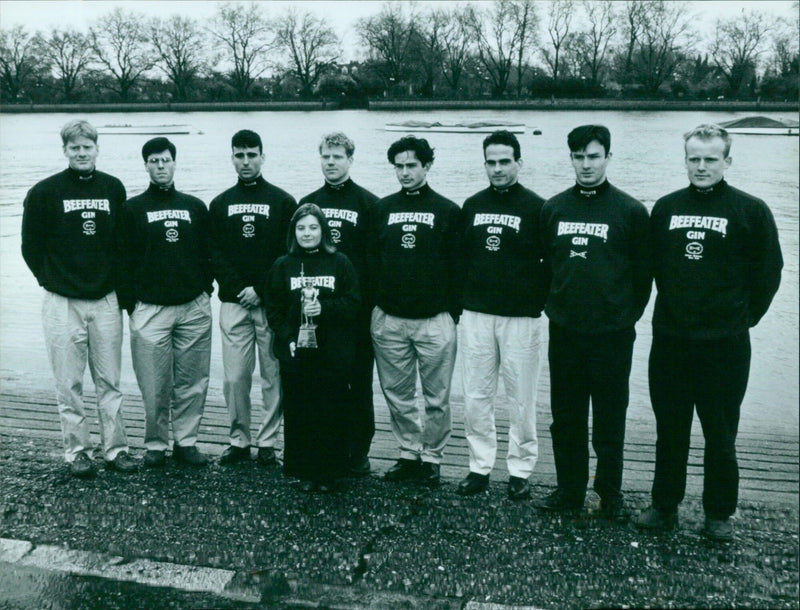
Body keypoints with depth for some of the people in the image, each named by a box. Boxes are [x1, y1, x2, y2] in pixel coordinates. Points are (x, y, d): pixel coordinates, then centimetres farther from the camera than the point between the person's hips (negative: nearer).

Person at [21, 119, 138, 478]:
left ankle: (116, 448, 14)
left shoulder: (113, 189, 6)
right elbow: (31, 247, 2)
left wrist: (114, 282, 4)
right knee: (69, 384, 4)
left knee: (109, 381, 6)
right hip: (63, 303, -2)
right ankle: (77, 451, 14)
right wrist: (54, 281, 0)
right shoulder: (45, 192, -1)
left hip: (106, 300, 2)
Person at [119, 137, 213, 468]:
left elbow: (207, 255, 15)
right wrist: (131, 305, -2)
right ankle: (155, 444, 14)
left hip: (194, 307, 2)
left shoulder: (195, 207, 13)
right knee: (155, 386, -1)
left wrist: (205, 294, 7)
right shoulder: (133, 209, 6)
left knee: (192, 382, 4)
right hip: (150, 308, -2)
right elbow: (125, 261, 4)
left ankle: (186, 441, 15)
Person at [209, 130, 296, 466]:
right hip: (233, 304, 2)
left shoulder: (282, 201, 5)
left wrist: (260, 290, -10)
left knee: (274, 376, 1)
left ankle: (267, 442, 12)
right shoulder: (220, 204, 13)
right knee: (235, 378, 2)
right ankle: (238, 440, 15)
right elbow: (215, 254, 7)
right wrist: (238, 288, -8)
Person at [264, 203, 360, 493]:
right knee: (298, 413, 3)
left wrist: (324, 308, -15)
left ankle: (329, 473, 15)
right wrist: (287, 338, -6)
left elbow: (353, 304, 0)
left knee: (332, 412, 1)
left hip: (333, 354, -1)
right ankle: (304, 472, 17)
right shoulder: (283, 266, 9)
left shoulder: (340, 263, 4)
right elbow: (273, 308, 7)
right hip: (295, 353, 1)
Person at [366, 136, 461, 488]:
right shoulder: (382, 209, 11)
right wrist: (375, 303, 5)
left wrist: (453, 312, -5)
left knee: (436, 396, 3)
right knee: (397, 393, 9)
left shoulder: (447, 211, 3)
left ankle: (431, 457, 16)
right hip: (388, 319, 3)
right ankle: (409, 453, 22)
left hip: (434, 320, -3)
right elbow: (371, 261, 13)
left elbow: (457, 267, 1)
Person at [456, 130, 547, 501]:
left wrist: (538, 303, -7)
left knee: (521, 398, 3)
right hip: (475, 316, 4)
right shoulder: (472, 206, 10)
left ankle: (520, 470, 16)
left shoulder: (535, 207, -2)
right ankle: (480, 467, 18)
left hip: (521, 317, -4)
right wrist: (458, 305, 9)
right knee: (476, 396, 7)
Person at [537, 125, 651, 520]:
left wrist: (628, 314, -2)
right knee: (565, 417, 11)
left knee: (609, 420, 6)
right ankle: (569, 490, 25)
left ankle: (610, 494, 21)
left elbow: (643, 272, 1)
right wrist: (552, 304, 9)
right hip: (564, 333, 3)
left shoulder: (630, 211, -3)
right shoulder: (553, 208, 7)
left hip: (611, 335, -3)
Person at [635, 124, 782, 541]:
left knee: (720, 434, 6)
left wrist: (742, 317, 3)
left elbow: (767, 272, 2)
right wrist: (675, 306, 12)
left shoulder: (750, 210, -2)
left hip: (724, 343, -3)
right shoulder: (666, 208, 7)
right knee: (669, 431, 12)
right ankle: (664, 506, 25)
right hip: (669, 339, 3)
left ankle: (719, 514, 21)